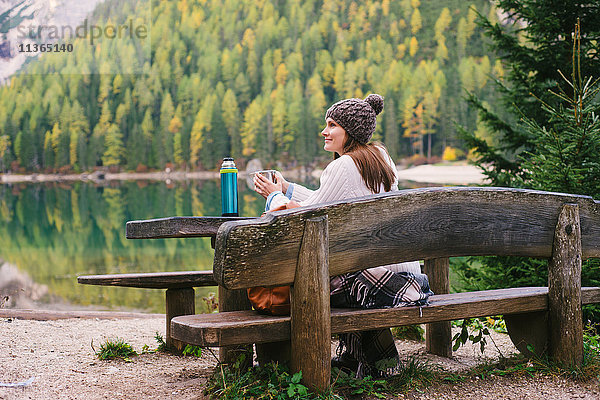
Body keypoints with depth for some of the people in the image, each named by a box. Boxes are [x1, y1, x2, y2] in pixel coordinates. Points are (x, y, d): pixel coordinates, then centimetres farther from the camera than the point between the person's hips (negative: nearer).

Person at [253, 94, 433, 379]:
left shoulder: (344, 165, -13)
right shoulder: (380, 157, 15)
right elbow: (329, 205, 22)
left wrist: (275, 196, 9)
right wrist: (286, 188, 23)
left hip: (379, 275, -9)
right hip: (406, 270, 10)